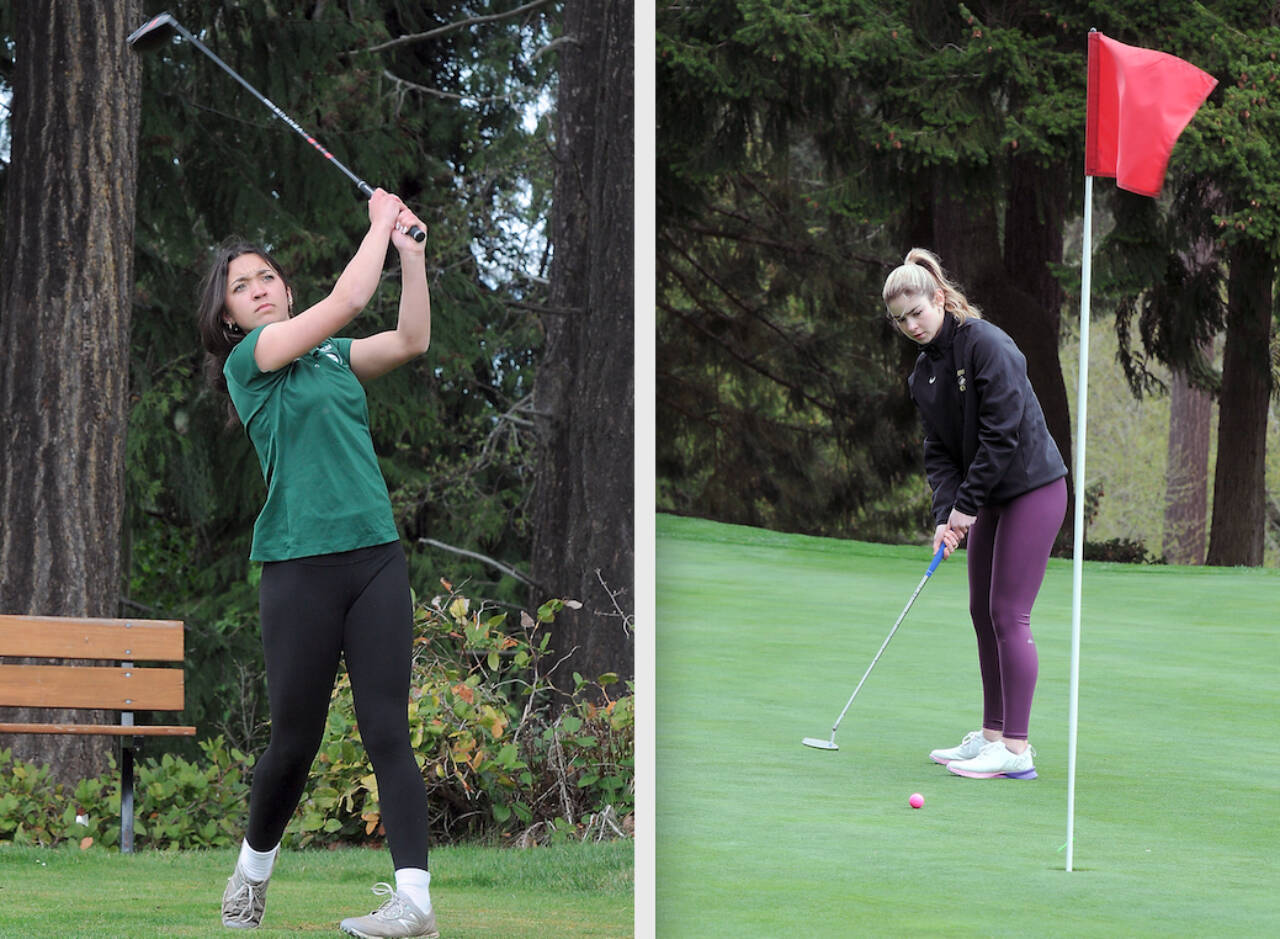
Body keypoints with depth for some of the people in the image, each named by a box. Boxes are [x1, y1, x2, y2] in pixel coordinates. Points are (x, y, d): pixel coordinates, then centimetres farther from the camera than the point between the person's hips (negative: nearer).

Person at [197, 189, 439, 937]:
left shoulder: (333, 356, 16)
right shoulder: (248, 359, -1)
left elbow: (412, 340, 1)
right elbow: (349, 299, -10)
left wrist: (411, 249, -3)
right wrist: (381, 224, -1)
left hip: (377, 557, 4)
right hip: (300, 565, -4)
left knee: (388, 729, -6)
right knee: (296, 737, 3)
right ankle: (254, 868, 28)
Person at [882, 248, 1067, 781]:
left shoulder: (986, 346, -18)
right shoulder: (924, 371, 8)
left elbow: (1002, 433, -22)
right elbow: (939, 448, 7)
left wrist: (966, 505, -17)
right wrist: (945, 513, -9)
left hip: (1033, 488, -9)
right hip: (992, 497, 9)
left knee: (1008, 613, -11)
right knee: (983, 611, 10)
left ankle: (1016, 749, -10)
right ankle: (992, 735, 18)